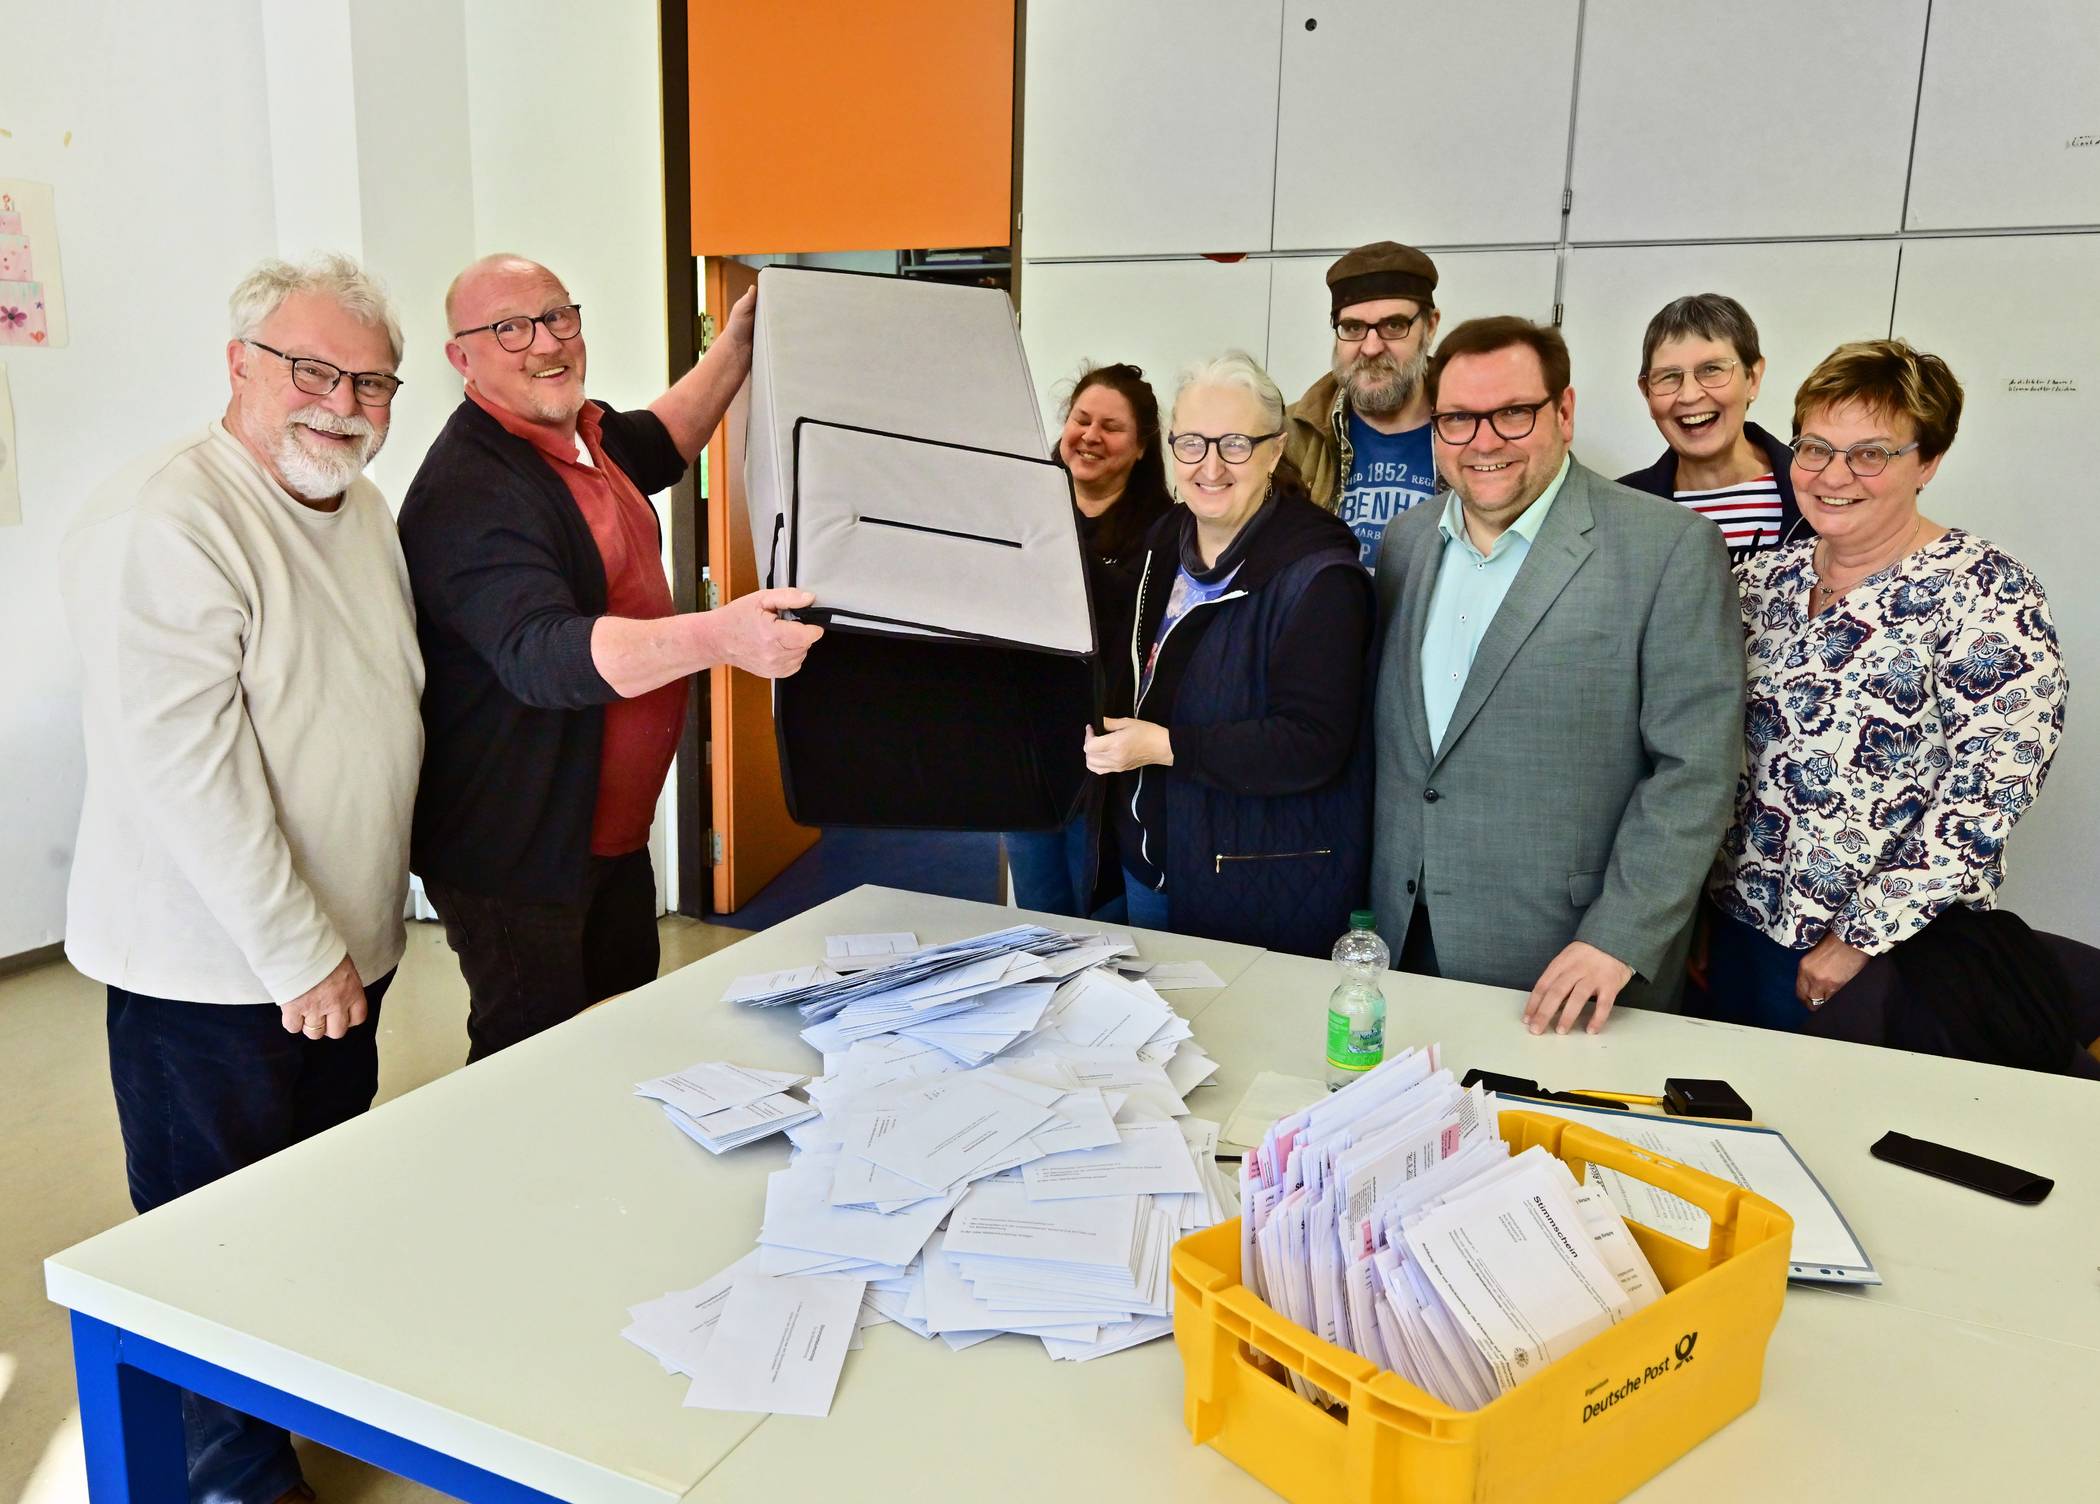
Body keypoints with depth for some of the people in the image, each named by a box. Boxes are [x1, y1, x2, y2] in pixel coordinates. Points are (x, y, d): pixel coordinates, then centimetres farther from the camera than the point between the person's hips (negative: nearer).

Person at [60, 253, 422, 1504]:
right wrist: (298, 954, -19)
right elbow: (186, 767, -24)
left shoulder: (364, 509, 8)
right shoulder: (163, 524, -20)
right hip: (216, 974, -8)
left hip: (343, 950, 9)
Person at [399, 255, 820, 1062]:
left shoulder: (585, 435, 6)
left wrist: (737, 346, 25)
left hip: (611, 831, 10)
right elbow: (541, 653, -38)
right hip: (514, 855, -9)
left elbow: (660, 443, 30)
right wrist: (717, 637, -51)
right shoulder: (469, 491, -25)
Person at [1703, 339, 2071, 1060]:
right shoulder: (1765, 579, 4)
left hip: (1902, 947, -5)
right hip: (1746, 921, 5)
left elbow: (1986, 794, -18)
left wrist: (1861, 939, -18)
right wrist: (1698, 904, 4)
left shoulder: (1986, 592, -13)